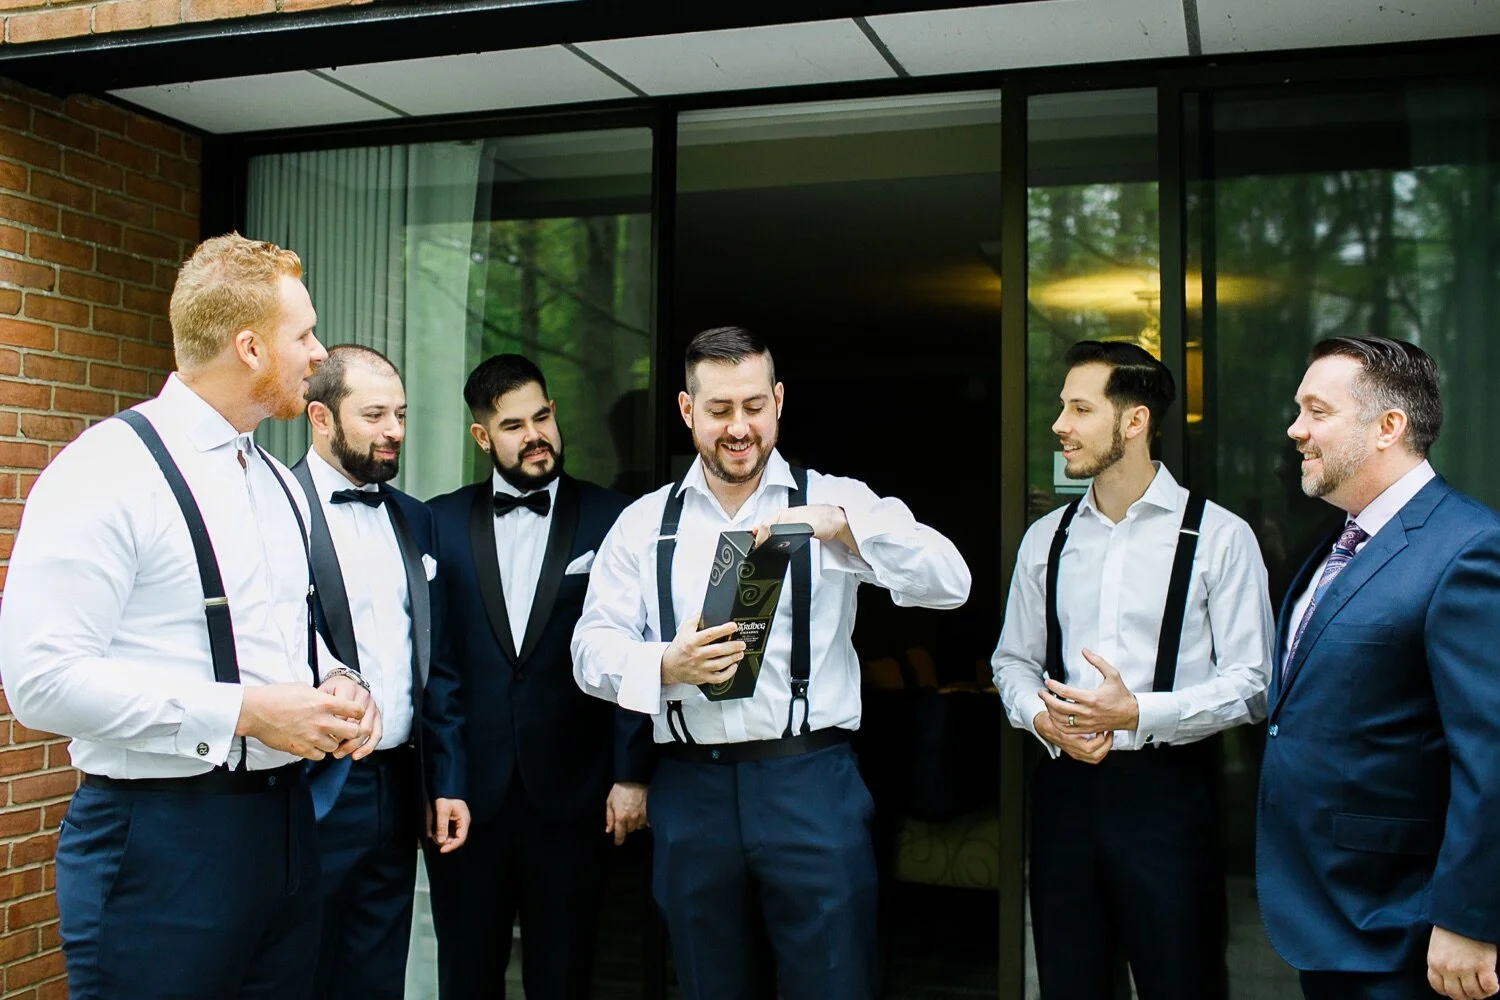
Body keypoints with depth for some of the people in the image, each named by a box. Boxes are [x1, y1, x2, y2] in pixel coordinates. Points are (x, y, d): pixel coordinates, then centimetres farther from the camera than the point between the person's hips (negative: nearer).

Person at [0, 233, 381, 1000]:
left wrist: (335, 686, 1)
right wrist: (243, 712, -21)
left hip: (284, 819, 8)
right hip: (162, 841, -7)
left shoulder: (277, 483, 12)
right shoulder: (107, 471, -13)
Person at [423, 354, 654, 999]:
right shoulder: (441, 522, 4)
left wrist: (632, 774, -5)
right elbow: (428, 655, 3)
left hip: (572, 795, -1)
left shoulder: (610, 521, 0)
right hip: (466, 795, 1)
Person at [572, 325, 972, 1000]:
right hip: (690, 787, 2)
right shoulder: (644, 523, 9)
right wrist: (665, 666, -19)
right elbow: (592, 647, 3)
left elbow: (949, 583, -9)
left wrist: (838, 524, -24)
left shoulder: (834, 502, 3)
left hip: (812, 784, -2)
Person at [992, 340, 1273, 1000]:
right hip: (1063, 785, 4)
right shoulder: (1046, 539, 10)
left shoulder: (1219, 536, -4)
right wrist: (1041, 717, -5)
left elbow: (1252, 684, -7)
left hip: (1167, 789, -4)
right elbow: (1013, 661, 16)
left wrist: (1138, 713, -19)